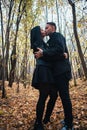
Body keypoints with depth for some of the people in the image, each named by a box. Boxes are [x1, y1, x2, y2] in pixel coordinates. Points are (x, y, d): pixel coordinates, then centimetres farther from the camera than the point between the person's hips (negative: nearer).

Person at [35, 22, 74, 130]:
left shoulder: (57, 36, -3)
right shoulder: (52, 40, 25)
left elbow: (60, 49, -22)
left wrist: (43, 53, -22)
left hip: (62, 71, -10)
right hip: (58, 72, 10)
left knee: (64, 96, -8)